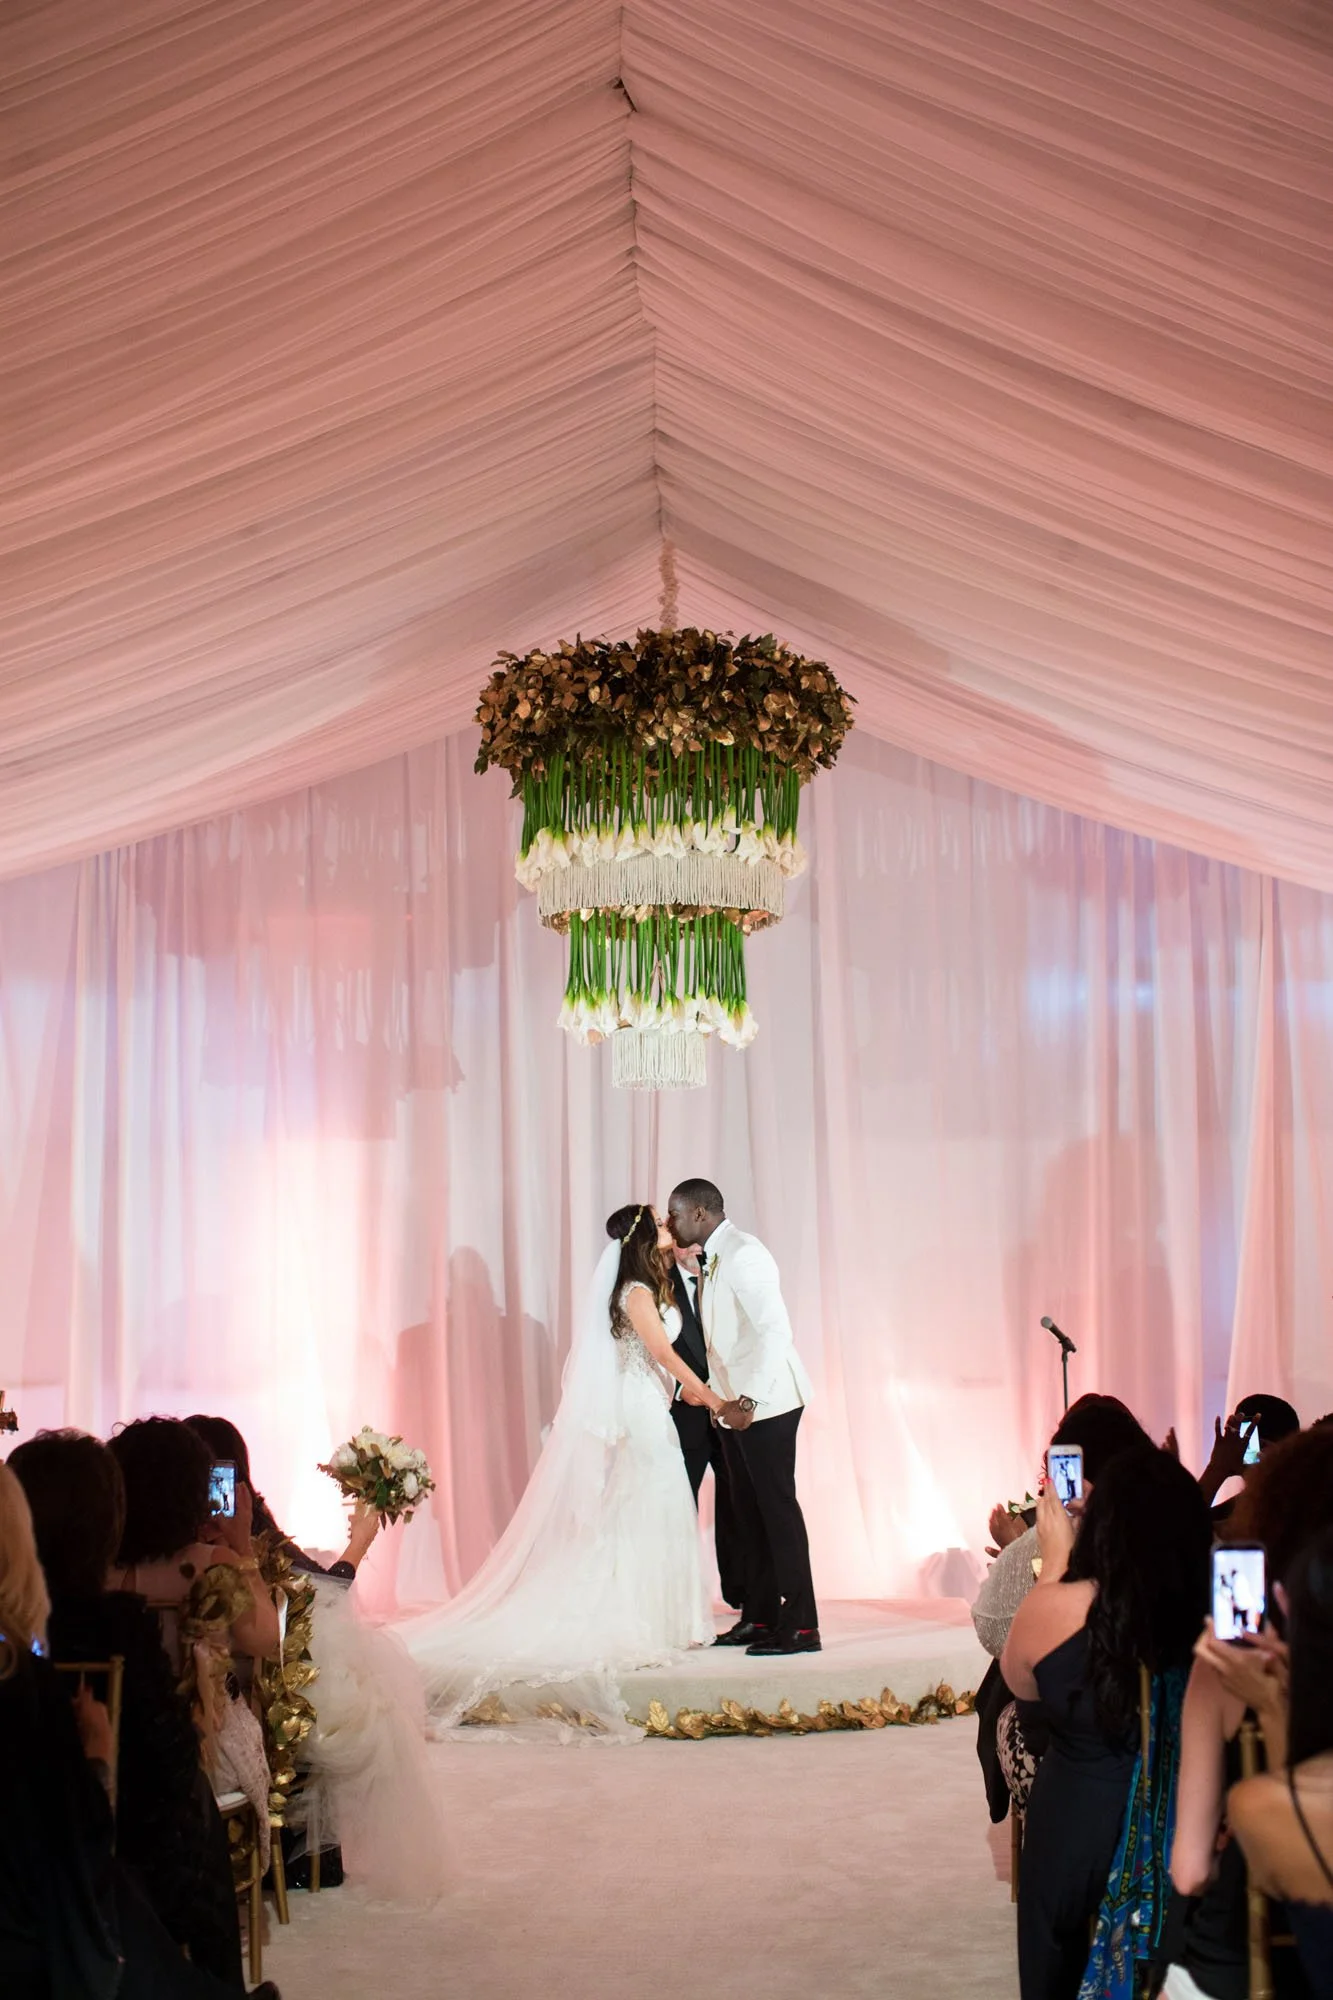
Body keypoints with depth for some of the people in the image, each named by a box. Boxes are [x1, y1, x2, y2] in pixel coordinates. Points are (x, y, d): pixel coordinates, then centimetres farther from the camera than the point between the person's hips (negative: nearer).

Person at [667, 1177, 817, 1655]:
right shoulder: (711, 1260, 14)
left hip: (765, 1404, -10)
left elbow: (775, 1329, -23)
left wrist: (750, 1398, -26)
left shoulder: (742, 1254, -15)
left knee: (777, 1507, -7)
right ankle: (759, 1618, 18)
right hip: (736, 1406, 10)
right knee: (748, 1512, 11)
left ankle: (800, 1625, -3)